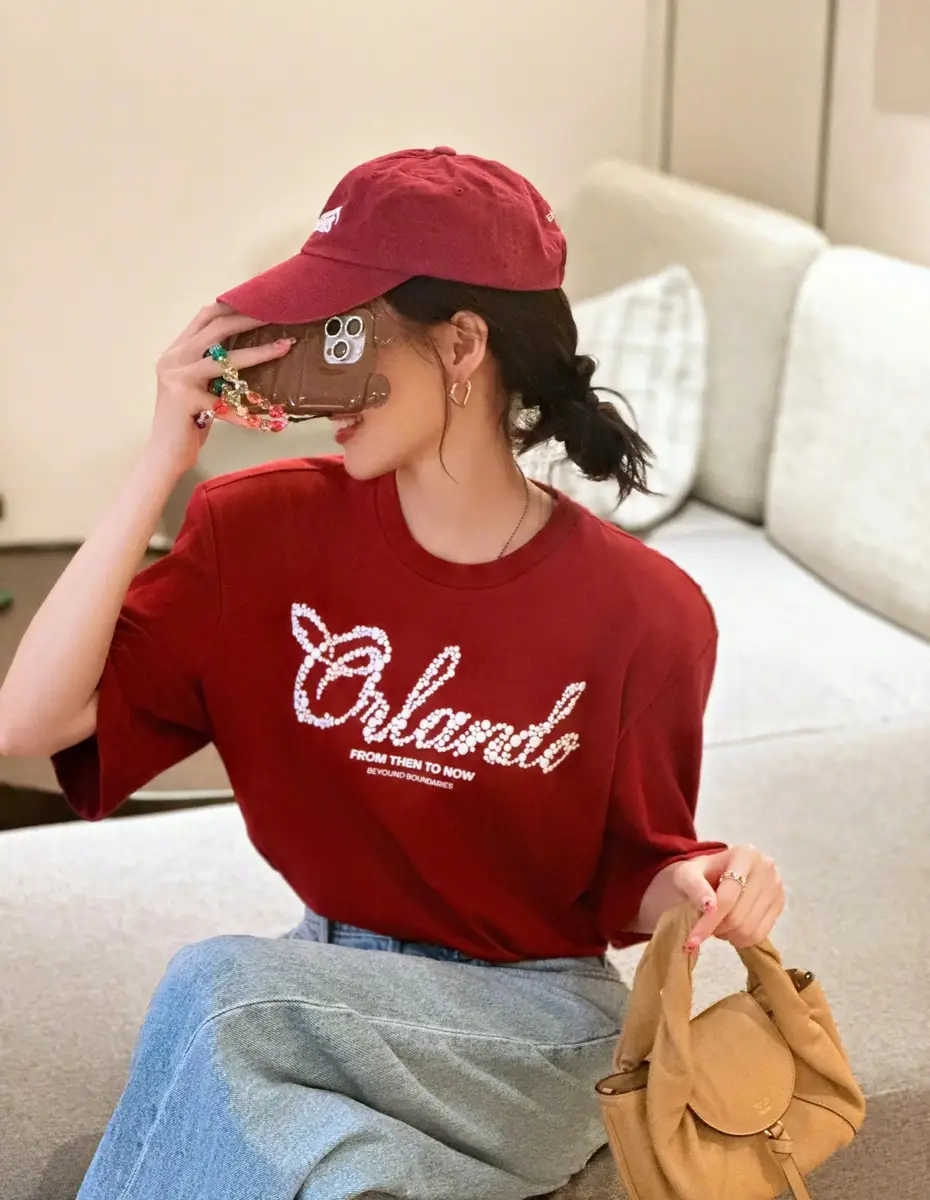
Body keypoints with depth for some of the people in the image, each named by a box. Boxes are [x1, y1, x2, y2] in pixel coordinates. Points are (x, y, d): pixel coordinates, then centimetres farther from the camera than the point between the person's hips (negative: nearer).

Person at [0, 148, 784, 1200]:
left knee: (215, 989, -28)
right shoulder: (267, 530, -6)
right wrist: (160, 462, -19)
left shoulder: (640, 609, -11)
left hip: (536, 1030, -1)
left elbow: (629, 880, 2)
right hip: (334, 991, 2)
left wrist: (698, 885, -22)